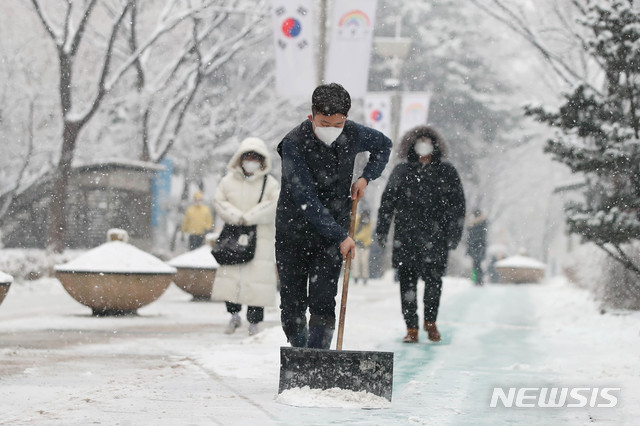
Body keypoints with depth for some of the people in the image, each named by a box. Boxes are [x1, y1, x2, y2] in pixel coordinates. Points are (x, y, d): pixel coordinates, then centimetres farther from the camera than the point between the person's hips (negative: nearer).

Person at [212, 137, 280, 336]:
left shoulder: (270, 183, 1)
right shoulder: (229, 180, 7)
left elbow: (275, 204, -12)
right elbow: (219, 200, 1)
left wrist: (249, 217, -19)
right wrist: (236, 216, -15)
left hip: (260, 239, -2)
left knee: (257, 274, -5)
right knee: (230, 274, 2)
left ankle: (254, 321, 3)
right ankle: (234, 314, 19)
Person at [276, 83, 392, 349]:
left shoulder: (353, 134, -8)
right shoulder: (294, 143, -21)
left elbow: (383, 145, 16)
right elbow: (306, 199, -24)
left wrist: (365, 177, 0)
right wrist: (341, 236, -27)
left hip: (332, 234, 2)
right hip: (293, 230, -2)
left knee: (322, 304, -11)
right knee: (292, 305, 3)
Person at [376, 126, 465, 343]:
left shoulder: (446, 172, 8)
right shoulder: (401, 171, 11)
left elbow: (457, 205, 7)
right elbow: (387, 201, 14)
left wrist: (454, 233, -1)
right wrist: (381, 230, 7)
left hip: (436, 237, -1)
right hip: (406, 237, 1)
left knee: (434, 280, -4)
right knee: (407, 282, -2)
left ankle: (430, 322, 18)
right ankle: (411, 328, 6)